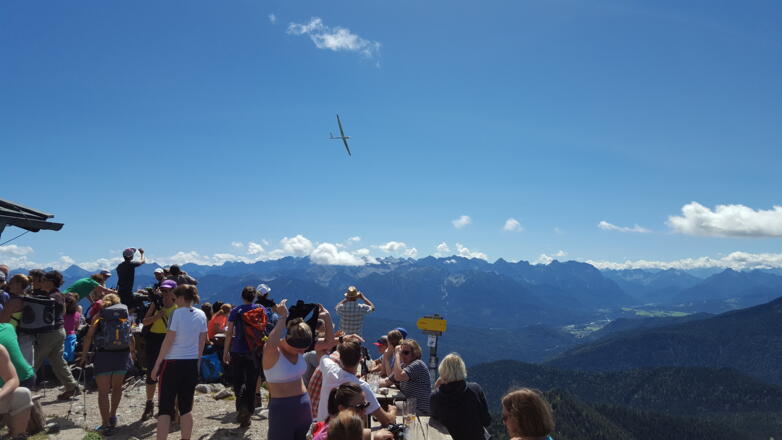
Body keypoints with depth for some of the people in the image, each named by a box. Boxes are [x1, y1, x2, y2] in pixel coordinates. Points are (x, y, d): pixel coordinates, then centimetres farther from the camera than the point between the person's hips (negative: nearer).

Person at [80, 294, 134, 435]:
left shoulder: (99, 316, 5)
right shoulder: (124, 316, 10)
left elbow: (89, 337, -4)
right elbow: (130, 336, 10)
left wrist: (84, 355, 2)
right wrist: (132, 352, 23)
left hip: (104, 356, -2)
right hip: (122, 355, 2)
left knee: (103, 391, 4)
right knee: (117, 387, 23)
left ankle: (106, 424, 2)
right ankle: (112, 416, 28)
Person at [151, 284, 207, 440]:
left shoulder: (177, 313, -11)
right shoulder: (201, 315, 5)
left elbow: (168, 341, -12)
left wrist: (157, 364, -5)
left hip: (173, 363, -5)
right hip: (192, 363, 5)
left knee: (165, 407, 1)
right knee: (186, 407, 12)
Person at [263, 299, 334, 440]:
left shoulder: (300, 347, -1)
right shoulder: (272, 352, -19)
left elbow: (329, 341, 4)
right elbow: (271, 344, -44)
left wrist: (327, 318, -7)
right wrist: (283, 317, -37)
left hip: (304, 405, 6)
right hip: (281, 408, -6)